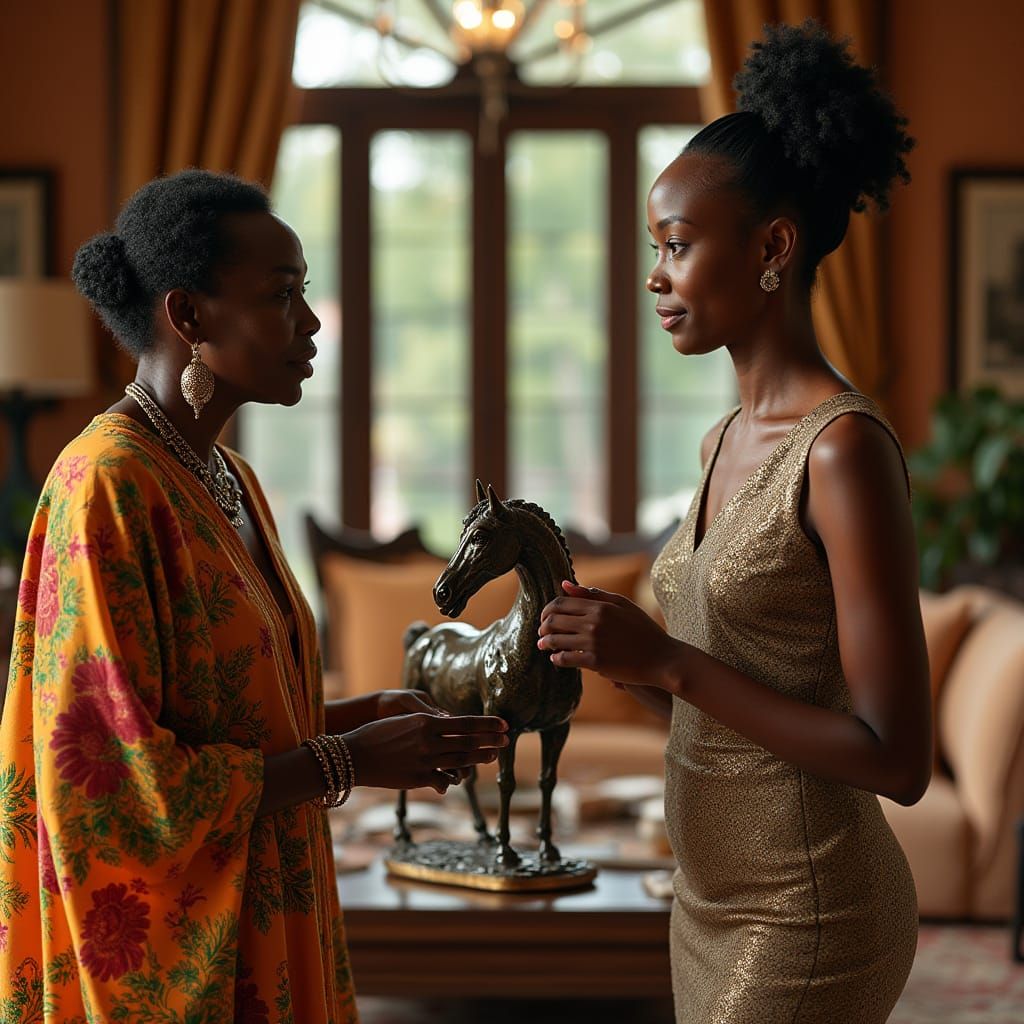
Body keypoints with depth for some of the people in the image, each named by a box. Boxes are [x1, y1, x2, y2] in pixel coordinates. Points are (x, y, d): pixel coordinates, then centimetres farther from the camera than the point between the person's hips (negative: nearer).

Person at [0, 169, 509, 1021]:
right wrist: (348, 762, -17)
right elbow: (110, 781, -22)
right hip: (165, 955, -8)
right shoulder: (108, 487, -19)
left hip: (253, 932, 8)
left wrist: (361, 714, 1)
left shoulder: (228, 480, 8)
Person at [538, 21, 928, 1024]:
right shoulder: (728, 443, 9)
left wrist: (667, 661, -22)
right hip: (720, 904, 9)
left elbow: (896, 759, -21)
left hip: (809, 923, -9)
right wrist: (613, 647, -2)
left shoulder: (845, 446, -18)